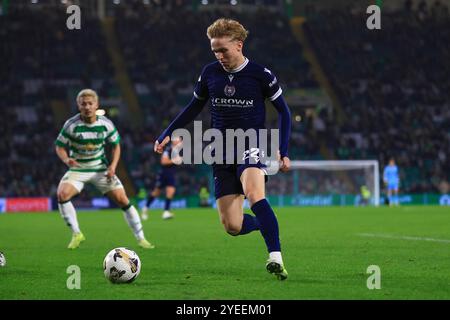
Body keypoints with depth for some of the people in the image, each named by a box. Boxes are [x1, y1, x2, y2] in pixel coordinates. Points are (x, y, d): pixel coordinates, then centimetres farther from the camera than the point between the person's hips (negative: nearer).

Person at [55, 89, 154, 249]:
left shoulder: (106, 124, -9)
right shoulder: (71, 125, -15)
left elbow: (115, 145, 5)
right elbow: (60, 146, -6)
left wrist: (113, 166, -9)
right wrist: (66, 159, -28)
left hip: (101, 168, 1)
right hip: (78, 169, -1)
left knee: (122, 199, -8)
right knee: (62, 194, -28)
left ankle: (141, 239, 5)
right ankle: (76, 234, -11)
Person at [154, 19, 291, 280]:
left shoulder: (261, 75, -6)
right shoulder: (210, 74, 4)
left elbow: (284, 111, 4)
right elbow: (194, 108, 19)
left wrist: (283, 151, -3)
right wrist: (167, 135, 11)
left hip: (251, 145, -4)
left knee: (254, 194, -36)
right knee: (232, 226, -5)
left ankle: (276, 258, -38)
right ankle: (268, 224, 27)